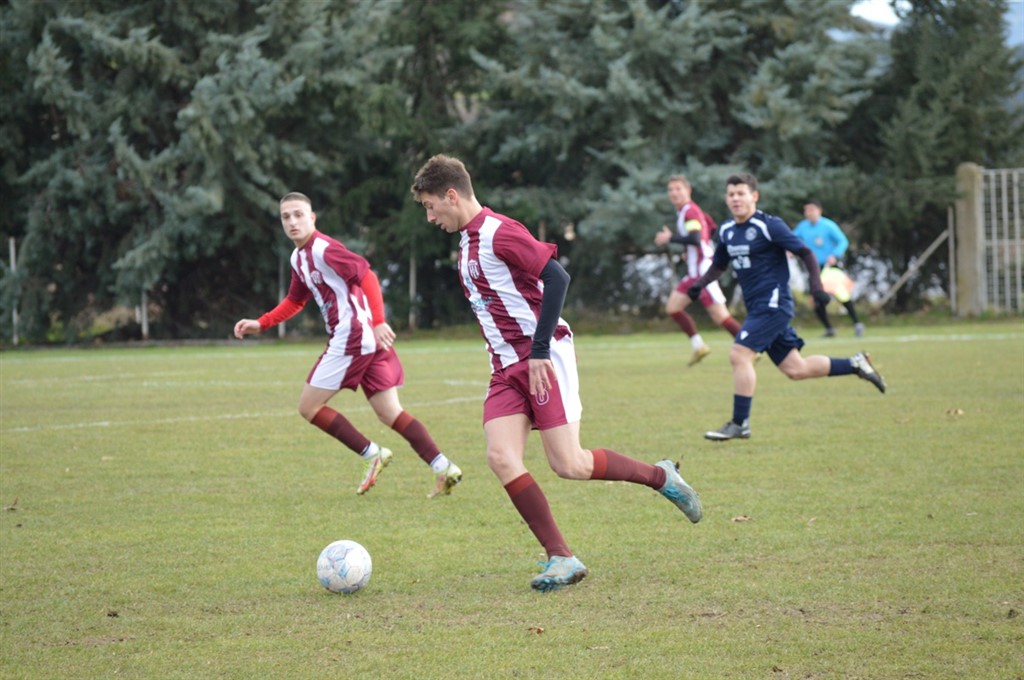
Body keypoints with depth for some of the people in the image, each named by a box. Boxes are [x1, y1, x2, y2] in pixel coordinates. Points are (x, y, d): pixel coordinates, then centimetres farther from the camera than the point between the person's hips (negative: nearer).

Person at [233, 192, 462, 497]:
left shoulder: (324, 249, -12)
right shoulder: (299, 258, 17)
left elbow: (366, 275, -21)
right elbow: (295, 301, 32)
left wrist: (378, 322, -30)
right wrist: (259, 324, 24)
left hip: (352, 339, -9)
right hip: (368, 343, 9)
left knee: (308, 406, -1)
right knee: (390, 413, 6)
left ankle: (371, 453, 1)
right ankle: (443, 468, -2)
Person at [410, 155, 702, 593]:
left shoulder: (499, 233, -13)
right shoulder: (468, 241, 17)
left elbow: (557, 278, -21)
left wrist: (539, 351, -22)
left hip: (545, 359, -8)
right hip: (506, 366, 8)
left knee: (569, 465, -10)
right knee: (501, 457, -11)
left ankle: (661, 478, 14)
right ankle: (561, 558, -9)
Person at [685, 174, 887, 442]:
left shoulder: (769, 226, -11)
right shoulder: (726, 231, 11)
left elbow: (805, 252, -9)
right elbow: (718, 265, 25)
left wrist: (816, 284, -20)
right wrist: (699, 284, 8)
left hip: (773, 304, -8)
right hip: (757, 307, 8)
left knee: (739, 355, -17)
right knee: (795, 369, 10)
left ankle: (740, 424, -11)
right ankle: (855, 364, 25)